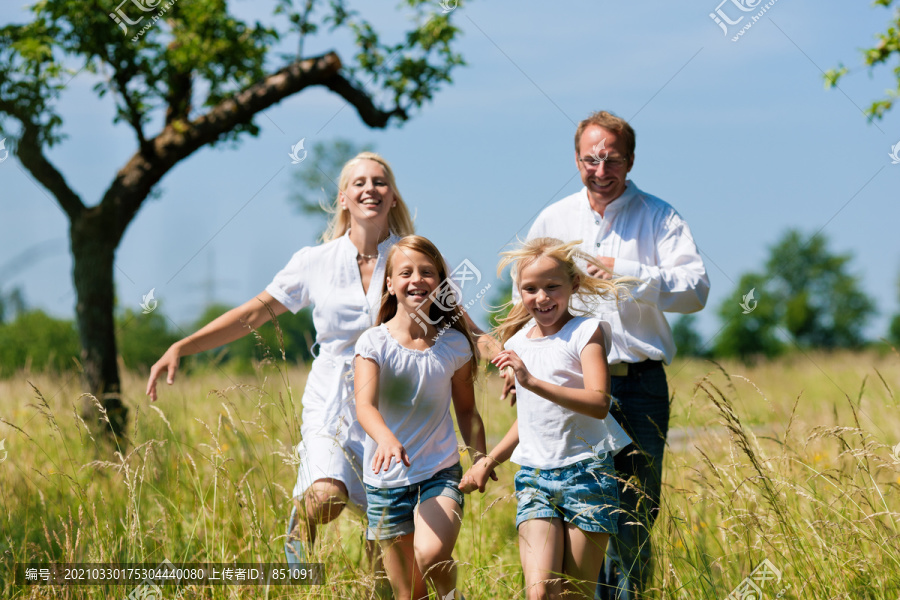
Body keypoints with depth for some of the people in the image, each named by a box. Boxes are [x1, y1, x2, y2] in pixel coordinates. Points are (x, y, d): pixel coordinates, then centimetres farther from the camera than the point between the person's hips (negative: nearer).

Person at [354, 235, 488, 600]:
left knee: (432, 555, -28)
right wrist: (386, 438, -43)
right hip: (387, 482, 0)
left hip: (440, 474, 0)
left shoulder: (454, 345, -1)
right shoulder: (374, 343, -8)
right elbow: (364, 406, -23)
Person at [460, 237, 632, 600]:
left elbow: (599, 404, -21)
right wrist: (489, 461, 24)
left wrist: (532, 381, -28)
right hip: (534, 476, 4)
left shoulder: (585, 332, -6)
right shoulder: (517, 343, 13)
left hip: (586, 473, -4)